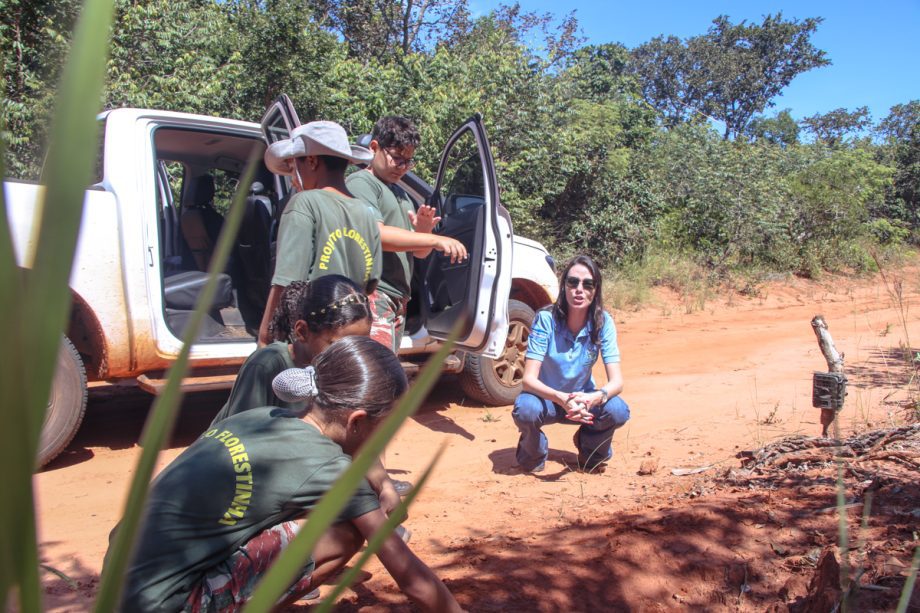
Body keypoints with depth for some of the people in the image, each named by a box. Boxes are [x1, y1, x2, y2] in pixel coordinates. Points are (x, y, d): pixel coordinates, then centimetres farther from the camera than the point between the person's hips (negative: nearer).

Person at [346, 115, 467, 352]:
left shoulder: (401, 193, 23)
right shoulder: (360, 182, -3)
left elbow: (419, 252, 22)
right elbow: (374, 234, -20)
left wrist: (424, 230, -2)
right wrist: (435, 239, -21)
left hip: (398, 299, 9)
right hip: (373, 296, -9)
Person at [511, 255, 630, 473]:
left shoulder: (603, 322, -15)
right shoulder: (546, 319, -22)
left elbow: (616, 381, -19)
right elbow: (529, 379, -27)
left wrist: (595, 397, -43)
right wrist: (562, 399, -46)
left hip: (584, 399, 2)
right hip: (547, 398, -2)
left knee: (618, 411, -28)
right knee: (525, 410, -35)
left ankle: (591, 452, 7)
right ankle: (533, 455, 1)